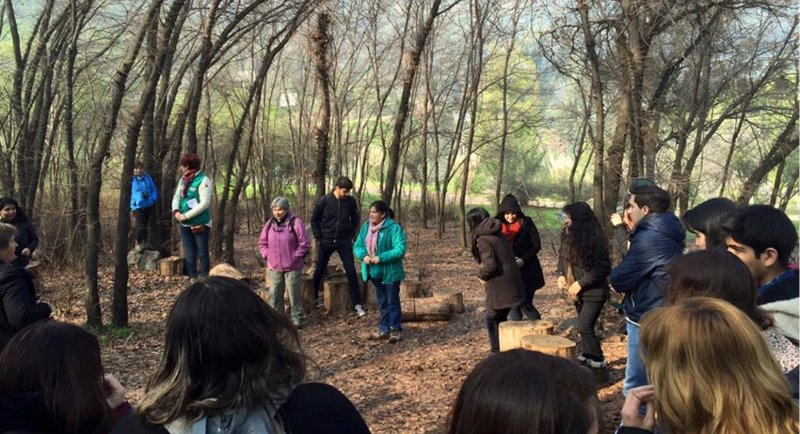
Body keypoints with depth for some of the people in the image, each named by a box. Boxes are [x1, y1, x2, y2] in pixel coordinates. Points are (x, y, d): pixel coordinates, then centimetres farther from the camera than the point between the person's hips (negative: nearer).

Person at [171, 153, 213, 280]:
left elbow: (204, 203, -20)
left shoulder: (203, 180, -14)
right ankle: (193, 279, 20)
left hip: (200, 224, -7)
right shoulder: (183, 179, 10)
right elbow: (176, 197, 11)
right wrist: (176, 211, -10)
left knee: (202, 254, 0)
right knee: (189, 254, 12)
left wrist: (186, 215, -21)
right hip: (185, 225, 7)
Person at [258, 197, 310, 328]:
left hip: (292, 267, -4)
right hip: (274, 267, 4)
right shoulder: (270, 224, 4)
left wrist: (294, 257, -10)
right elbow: (262, 242, 13)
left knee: (294, 293, 2)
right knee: (274, 294, 9)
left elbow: (304, 244, -8)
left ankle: (297, 317, 14)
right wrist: (267, 256, 1)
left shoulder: (295, 223, -10)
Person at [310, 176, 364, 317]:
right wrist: (319, 237, -3)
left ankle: (357, 305, -1)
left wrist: (351, 234, 2)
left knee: (351, 272, -5)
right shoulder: (324, 201, -10)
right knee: (319, 271, 12)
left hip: (344, 242, 0)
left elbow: (356, 218, 11)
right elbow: (314, 219, 0)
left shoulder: (351, 201, -5)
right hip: (326, 242, 0)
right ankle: (315, 297, 36)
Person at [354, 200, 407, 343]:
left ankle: (395, 330, 17)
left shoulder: (394, 228, -18)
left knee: (392, 301, 5)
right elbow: (357, 245, 5)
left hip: (390, 272, -6)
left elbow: (400, 250, -25)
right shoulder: (366, 227, 2)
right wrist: (364, 256, -16)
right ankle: (384, 329, 27)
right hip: (374, 272, 6)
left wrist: (381, 258, -28)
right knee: (382, 302, 17)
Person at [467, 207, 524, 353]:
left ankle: (497, 352, 11)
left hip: (499, 285, -8)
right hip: (513, 282, 8)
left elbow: (490, 265, -22)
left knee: (492, 319, 7)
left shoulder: (483, 239, -14)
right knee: (501, 318, 20)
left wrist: (481, 275, -3)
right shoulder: (498, 234, 12)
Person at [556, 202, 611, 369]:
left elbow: (603, 268, -23)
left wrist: (580, 283, -22)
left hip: (594, 292, -7)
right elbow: (563, 259, 15)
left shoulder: (595, 241, -22)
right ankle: (587, 354, 34)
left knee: (584, 328, -9)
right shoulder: (568, 238, 2)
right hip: (578, 292, 7)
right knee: (584, 326, 18)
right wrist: (561, 274, -4)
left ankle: (598, 361, 6)